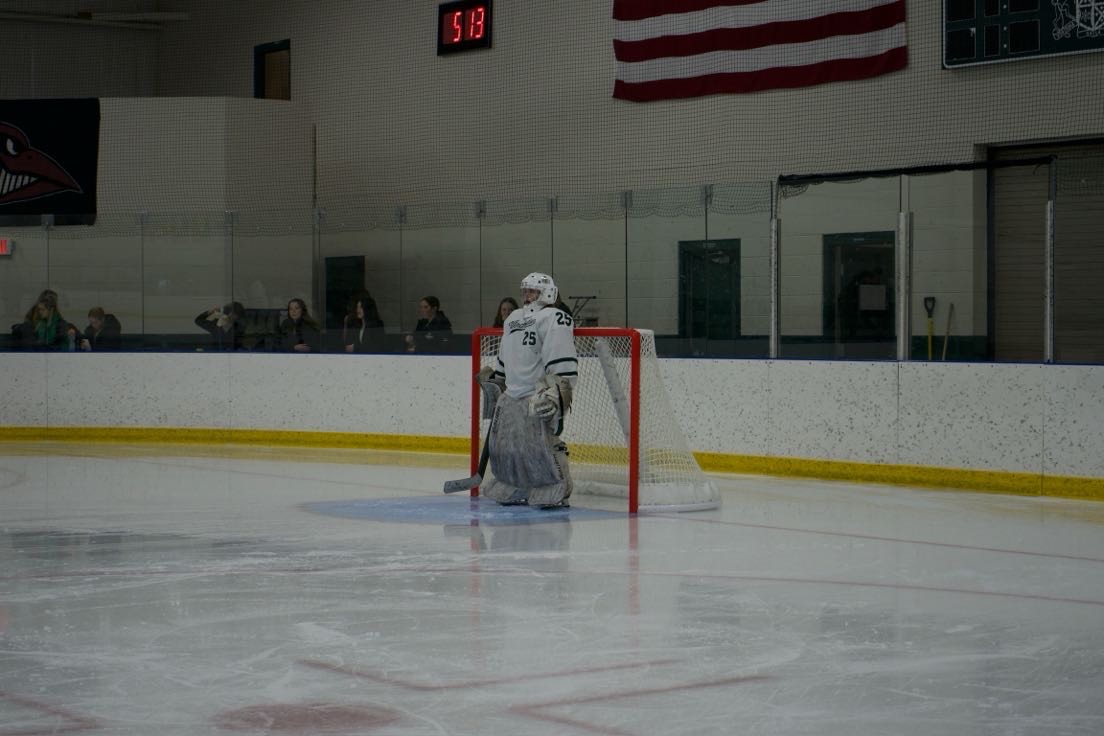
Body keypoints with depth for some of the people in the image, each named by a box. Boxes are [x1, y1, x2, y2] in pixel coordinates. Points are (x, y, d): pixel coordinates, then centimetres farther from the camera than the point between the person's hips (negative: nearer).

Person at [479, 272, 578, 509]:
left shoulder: (554, 319, -9)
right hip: (511, 395, 9)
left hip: (538, 397, -9)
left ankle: (557, 493, -8)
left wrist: (557, 391, -26)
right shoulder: (513, 319, 19)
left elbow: (564, 362, -19)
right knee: (502, 444, 10)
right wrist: (495, 380, 32)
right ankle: (514, 490, 24)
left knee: (541, 446, -16)